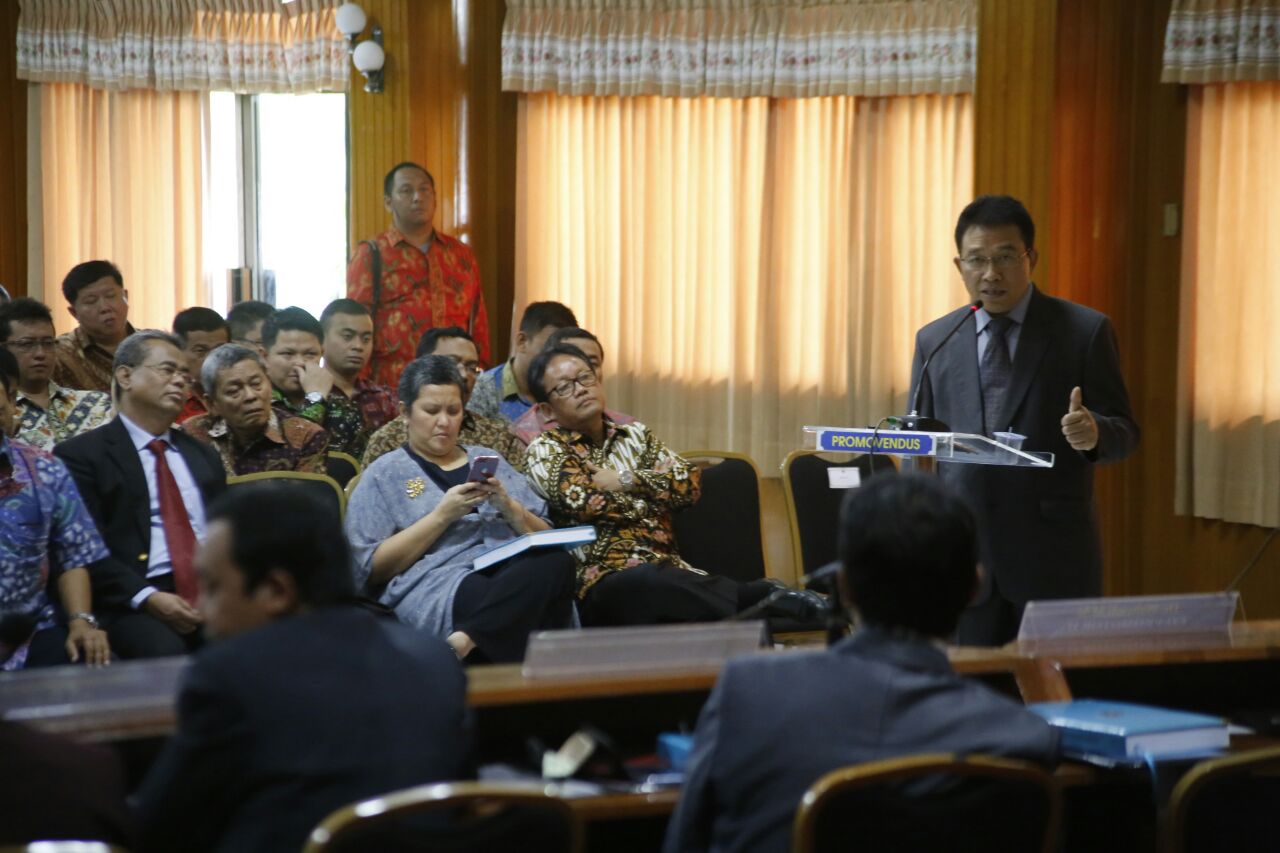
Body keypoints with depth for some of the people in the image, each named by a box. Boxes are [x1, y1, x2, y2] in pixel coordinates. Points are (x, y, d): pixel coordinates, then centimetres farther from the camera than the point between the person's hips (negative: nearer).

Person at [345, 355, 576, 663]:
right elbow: (372, 569, 1)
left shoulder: (486, 459, 27)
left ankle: (464, 642, -37)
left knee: (557, 561, -34)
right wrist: (442, 516, -6)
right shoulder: (384, 474, 13)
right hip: (435, 584, -6)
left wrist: (507, 506, 2)